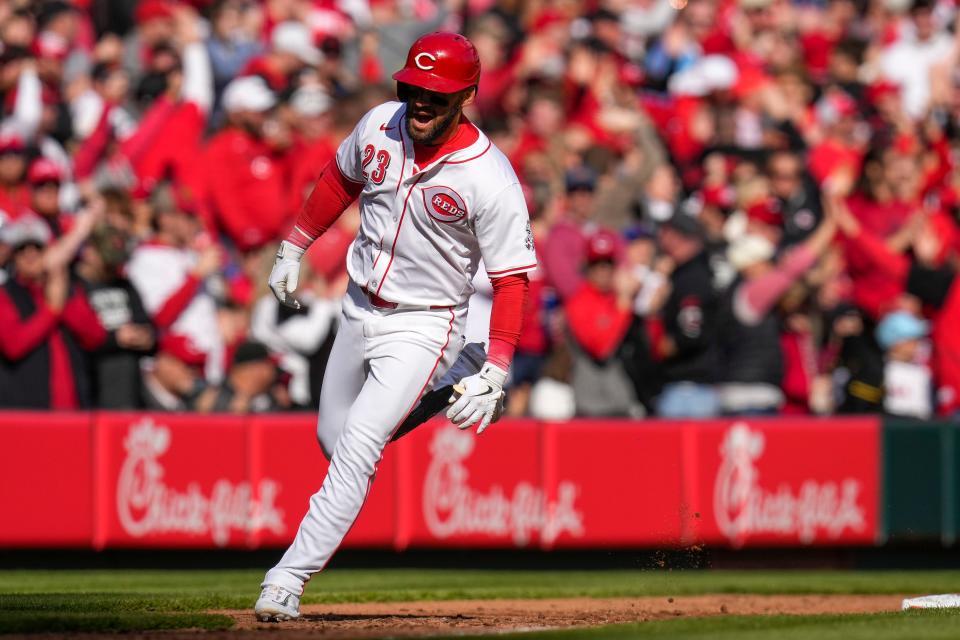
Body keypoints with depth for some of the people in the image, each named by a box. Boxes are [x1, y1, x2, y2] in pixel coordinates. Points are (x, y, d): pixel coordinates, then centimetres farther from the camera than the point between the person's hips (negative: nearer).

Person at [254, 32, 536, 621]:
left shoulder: (491, 180, -23)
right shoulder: (380, 126, -7)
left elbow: (512, 279, -20)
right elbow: (340, 181, 15)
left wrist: (495, 375, -28)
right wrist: (295, 248, 19)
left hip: (422, 326, -7)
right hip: (360, 308, 7)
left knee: (357, 446, -18)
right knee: (333, 438, 17)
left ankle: (290, 576, -20)